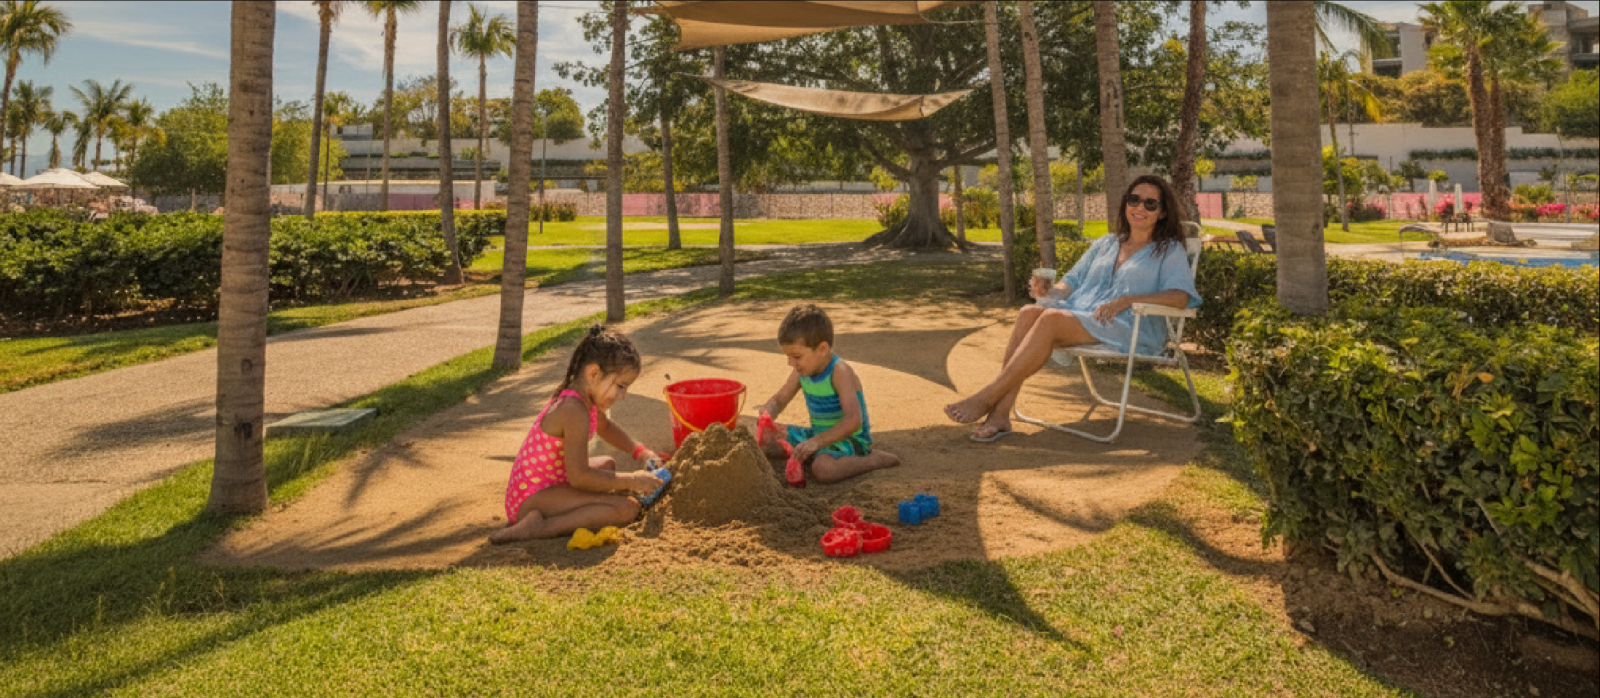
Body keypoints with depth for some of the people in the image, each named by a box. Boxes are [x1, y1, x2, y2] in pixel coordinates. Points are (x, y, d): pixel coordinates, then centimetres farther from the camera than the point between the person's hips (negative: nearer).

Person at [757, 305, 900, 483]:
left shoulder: (839, 372, -24)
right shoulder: (802, 371, 0)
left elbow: (853, 421, -34)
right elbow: (778, 400, 11)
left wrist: (817, 441, -41)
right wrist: (766, 415, -13)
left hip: (850, 438, -8)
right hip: (819, 433, 9)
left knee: (823, 468, -39)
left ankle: (879, 459, -15)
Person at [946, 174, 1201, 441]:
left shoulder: (1170, 250, 11)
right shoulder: (1105, 244, 27)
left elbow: (1181, 296, -6)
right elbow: (1073, 281, 22)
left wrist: (1127, 300, -19)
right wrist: (1050, 291, -3)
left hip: (1130, 328, -5)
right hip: (1080, 314, 5)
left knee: (1052, 319, -31)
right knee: (1029, 313, -27)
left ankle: (986, 398, -32)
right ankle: (999, 414, -35)